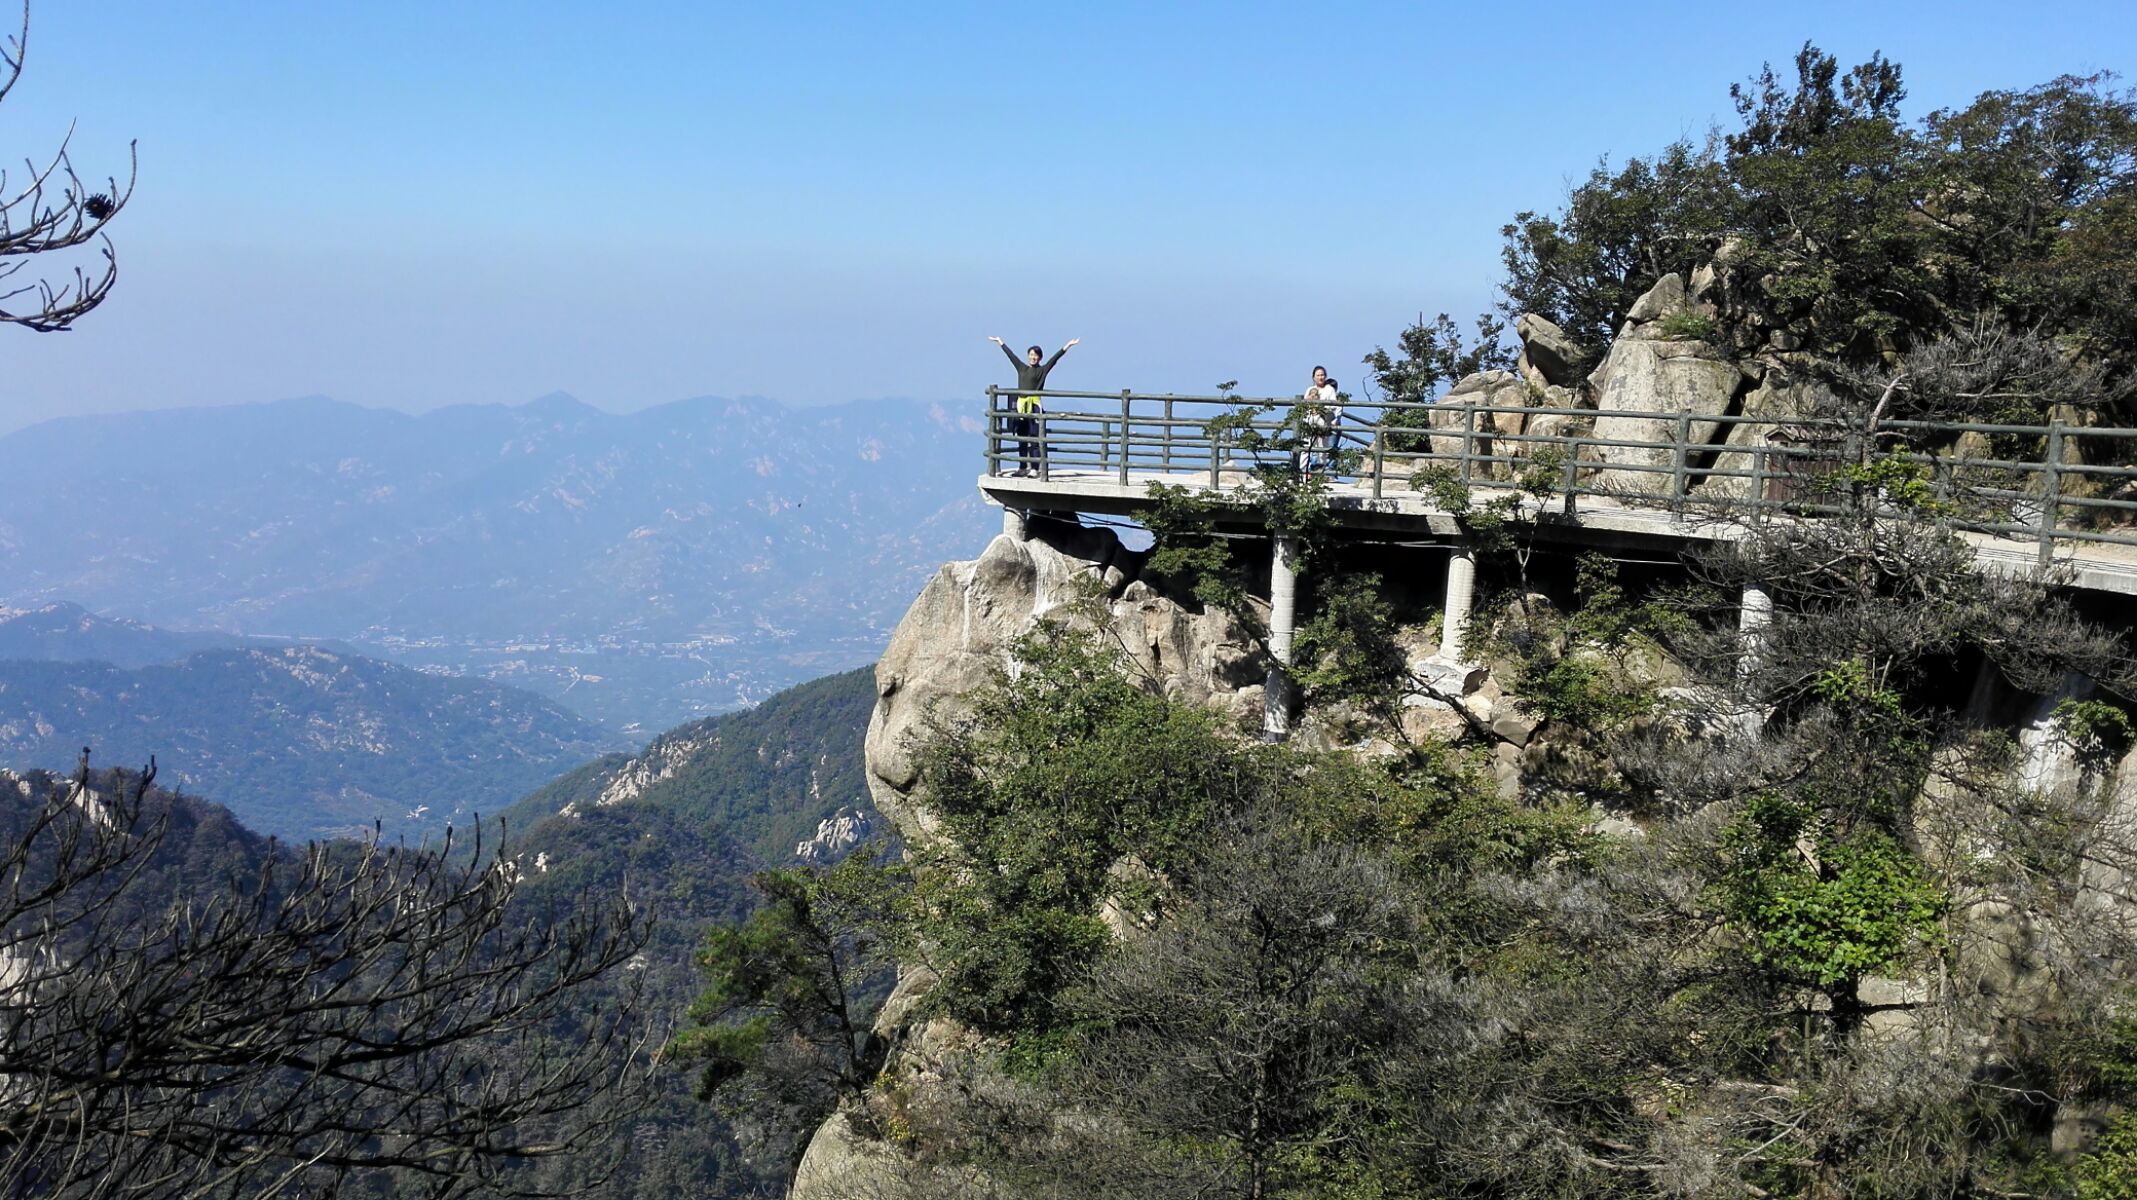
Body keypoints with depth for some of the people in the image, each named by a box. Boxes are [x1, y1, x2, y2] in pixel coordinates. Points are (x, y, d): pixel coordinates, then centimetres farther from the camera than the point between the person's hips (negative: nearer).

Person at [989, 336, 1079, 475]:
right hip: (1021, 406, 5)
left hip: (1034, 407, -5)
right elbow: (1010, 354, 24)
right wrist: (1000, 342, 34)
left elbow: (1055, 358, -5)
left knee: (1034, 440, -6)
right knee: (1021, 440, 9)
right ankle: (1023, 468, 16)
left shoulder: (1042, 370, 3)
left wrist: (1068, 346, -13)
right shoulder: (1022, 368, 15)